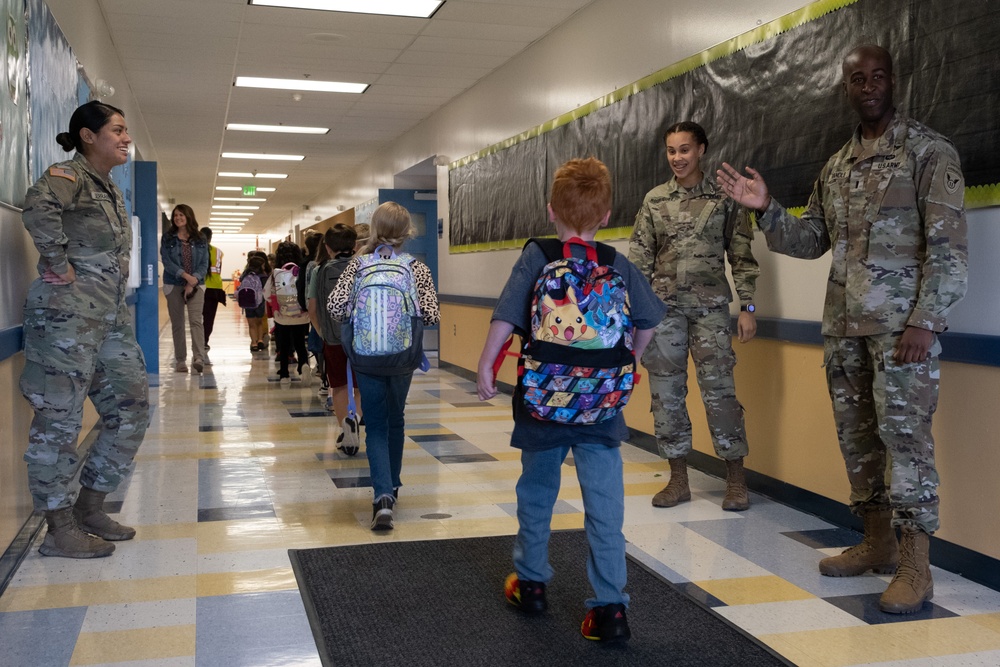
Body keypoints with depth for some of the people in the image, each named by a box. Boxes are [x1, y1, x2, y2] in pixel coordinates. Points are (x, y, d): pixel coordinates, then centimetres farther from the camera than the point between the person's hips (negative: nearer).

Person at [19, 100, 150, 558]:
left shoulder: (112, 190, 18)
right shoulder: (69, 175, -9)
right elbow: (39, 205, -33)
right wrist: (60, 266, -25)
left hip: (112, 314, 9)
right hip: (68, 313, -9)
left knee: (132, 408, 9)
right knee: (60, 418, -2)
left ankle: (90, 508, 21)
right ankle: (60, 530, 7)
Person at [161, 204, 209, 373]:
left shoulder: (200, 239, 8)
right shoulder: (167, 238, 5)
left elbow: (204, 264, 2)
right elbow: (166, 261, -5)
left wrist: (193, 281, -13)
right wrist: (186, 275, -17)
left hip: (195, 285, -1)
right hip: (173, 285, 1)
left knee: (196, 321, -15)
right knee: (177, 323, 4)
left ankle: (199, 359, -23)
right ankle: (180, 361, 11)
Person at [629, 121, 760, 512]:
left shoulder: (724, 198, 3)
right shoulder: (654, 200, 7)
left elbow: (741, 256, 3)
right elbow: (639, 260, 6)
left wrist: (747, 306, -3)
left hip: (710, 308, -2)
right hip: (664, 309, 2)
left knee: (719, 390, -5)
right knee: (666, 393, 4)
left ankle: (736, 479, 7)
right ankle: (678, 479, 15)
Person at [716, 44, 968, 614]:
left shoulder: (929, 150, -3)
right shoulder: (836, 167, 16)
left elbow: (949, 245, -10)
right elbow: (811, 240, 17)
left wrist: (925, 320, -18)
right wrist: (766, 210, 0)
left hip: (902, 324, -6)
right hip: (844, 326, 7)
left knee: (905, 435, -8)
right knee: (857, 435, 11)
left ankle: (916, 566, -1)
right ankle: (877, 543, 24)